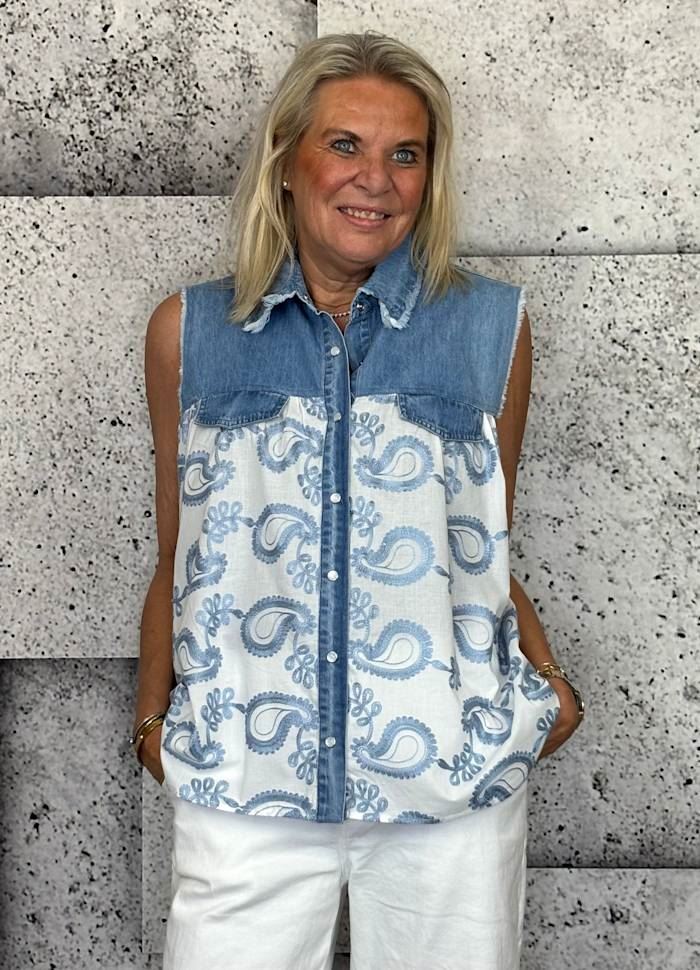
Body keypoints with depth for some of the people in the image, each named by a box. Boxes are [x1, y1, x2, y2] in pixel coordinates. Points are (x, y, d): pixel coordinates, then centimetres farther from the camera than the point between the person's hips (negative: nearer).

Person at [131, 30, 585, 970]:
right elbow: (178, 561, 10)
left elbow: (490, 551, 10)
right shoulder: (189, 331, 5)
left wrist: (549, 681, -3)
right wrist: (152, 713, 5)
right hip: (245, 772, 0)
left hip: (456, 769, 1)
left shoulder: (492, 327, 4)